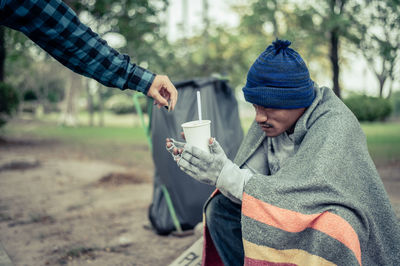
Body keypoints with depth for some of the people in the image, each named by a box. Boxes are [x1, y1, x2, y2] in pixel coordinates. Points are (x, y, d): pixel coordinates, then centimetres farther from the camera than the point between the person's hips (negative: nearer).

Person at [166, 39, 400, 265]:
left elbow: (301, 196, -36)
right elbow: (250, 178, -7)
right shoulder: (271, 120, -6)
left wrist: (225, 174, -40)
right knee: (221, 208, -10)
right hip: (292, 218, 6)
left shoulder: (336, 126, -26)